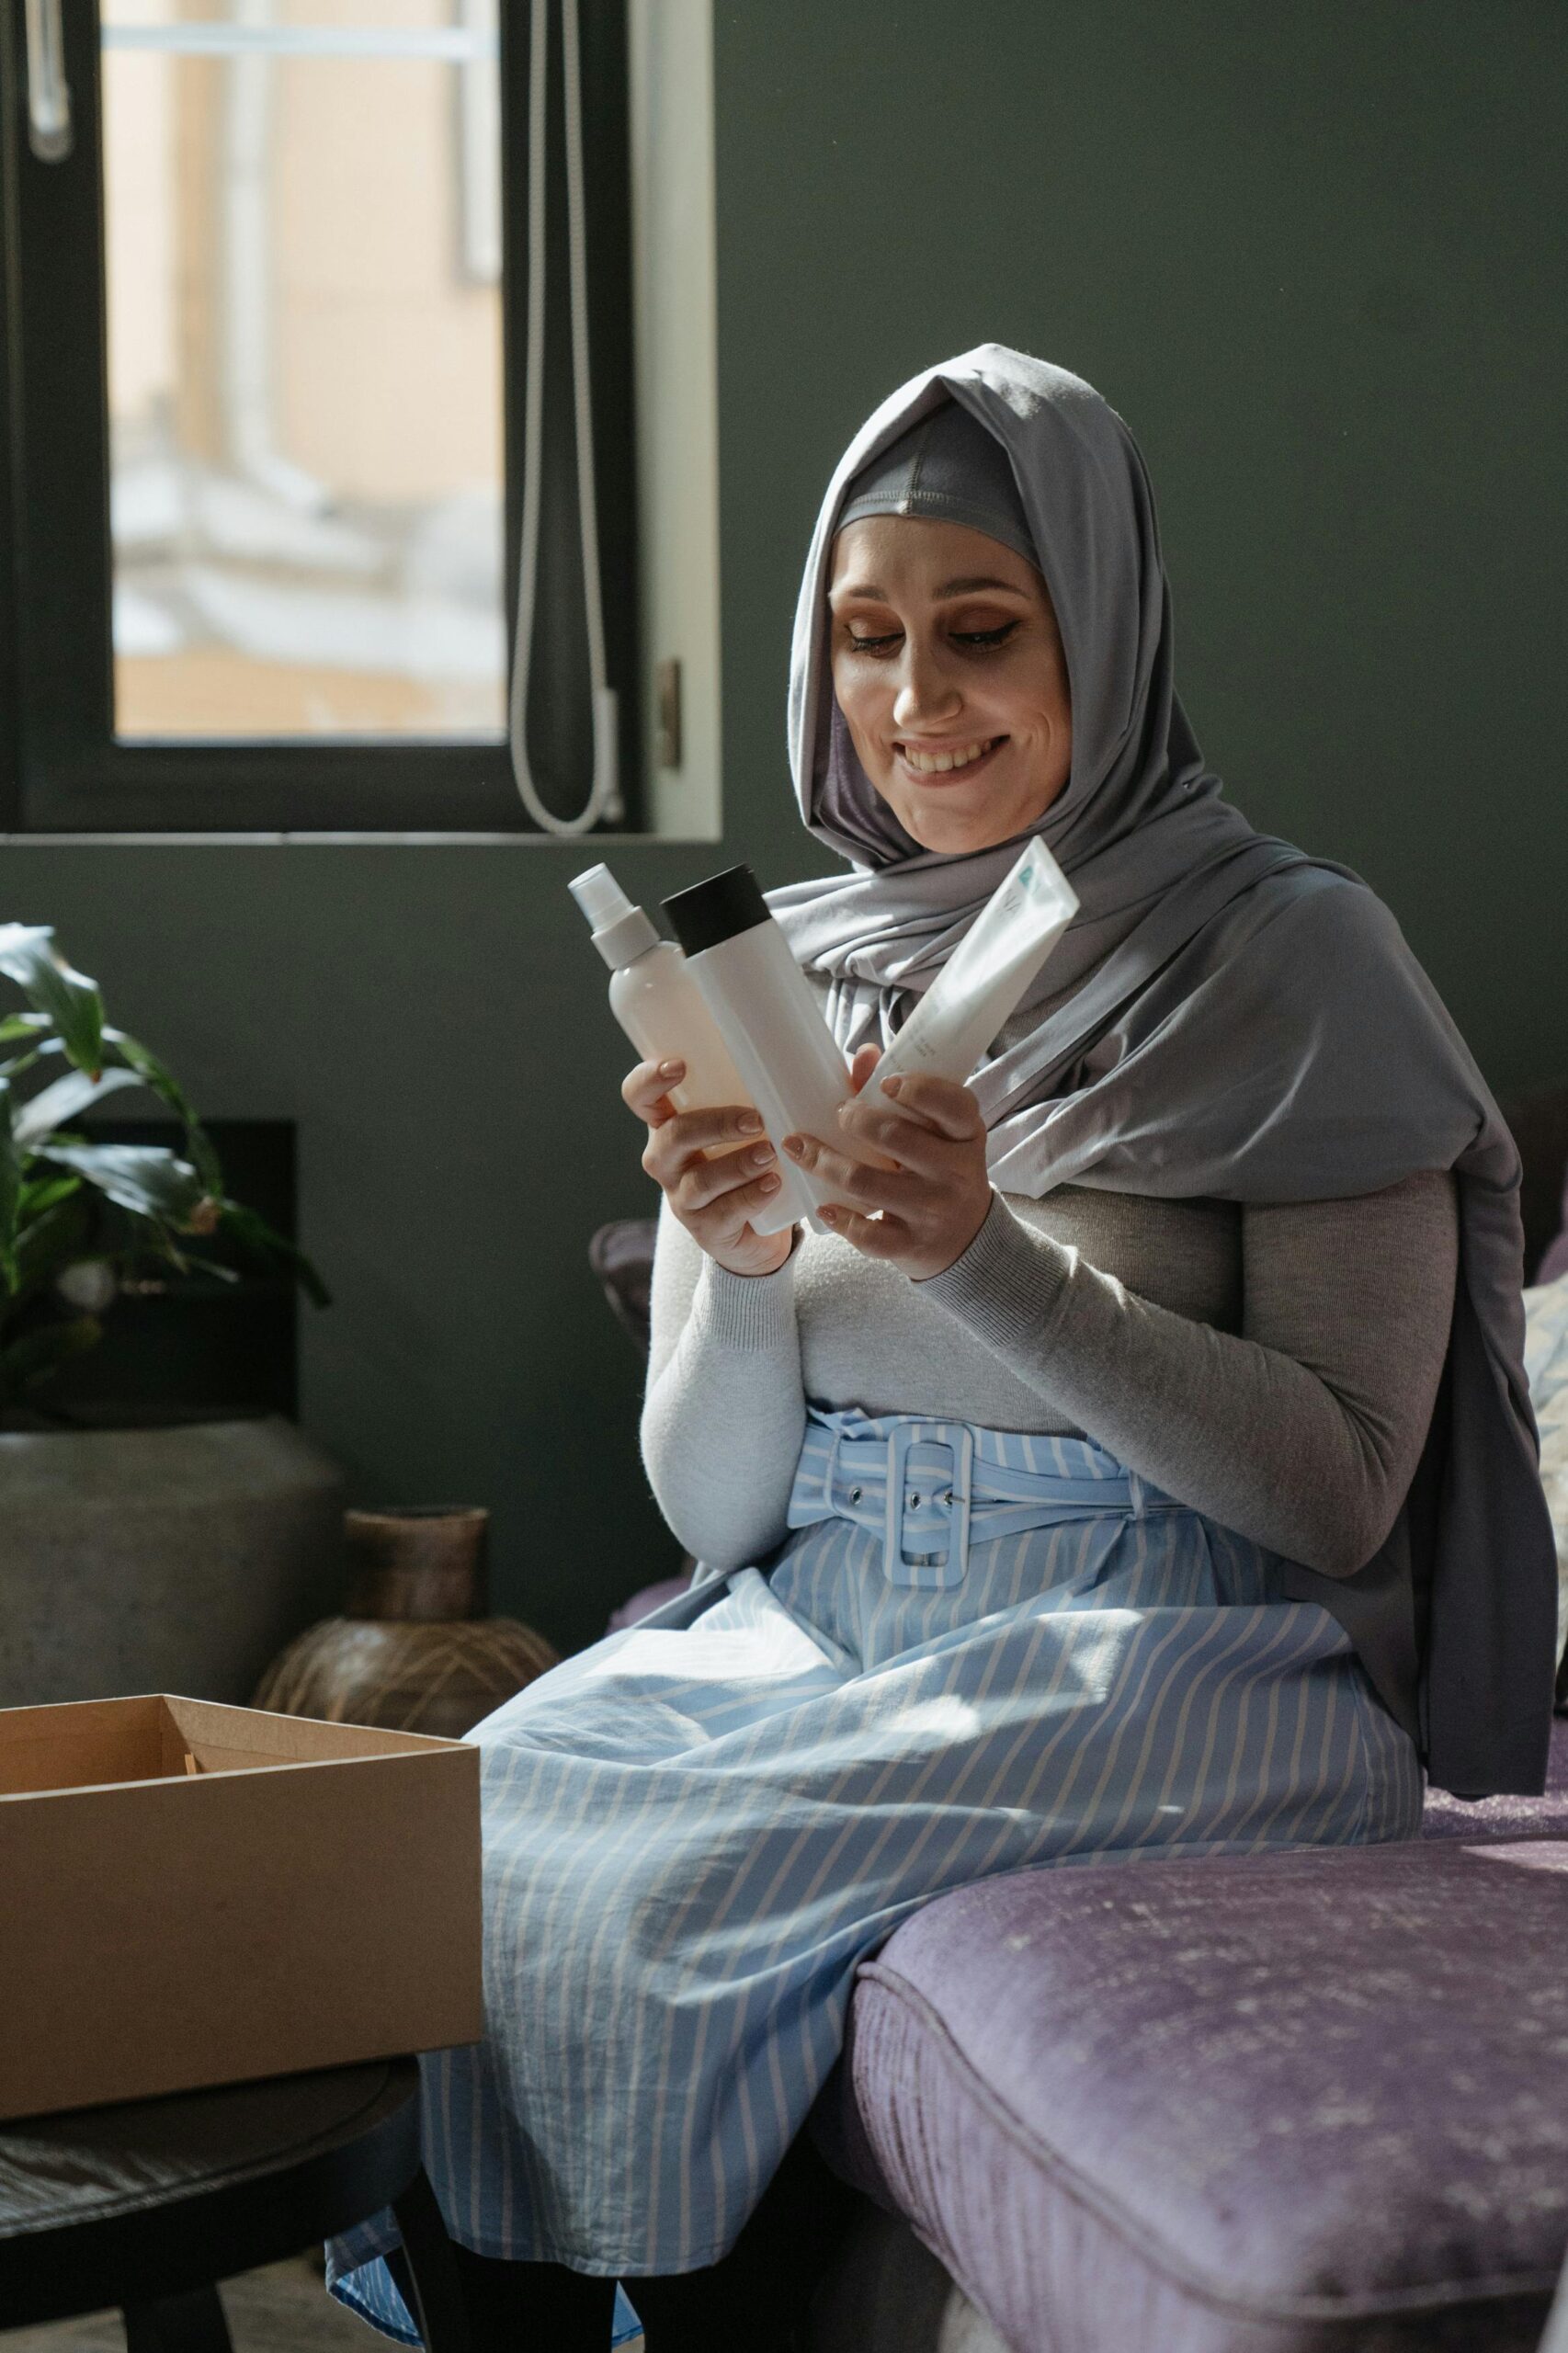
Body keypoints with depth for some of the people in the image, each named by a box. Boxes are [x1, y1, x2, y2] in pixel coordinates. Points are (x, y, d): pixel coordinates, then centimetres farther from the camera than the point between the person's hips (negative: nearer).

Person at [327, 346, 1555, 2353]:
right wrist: (734, 1266, -13)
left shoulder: (1289, 956, -5)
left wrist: (989, 1257, -21)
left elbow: (1339, 1492, -11)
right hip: (823, 1633, 5)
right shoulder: (788, 972, 8)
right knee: (470, 1831, -22)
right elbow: (718, 1512, 8)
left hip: (1178, 1666, -4)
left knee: (668, 1898, -27)